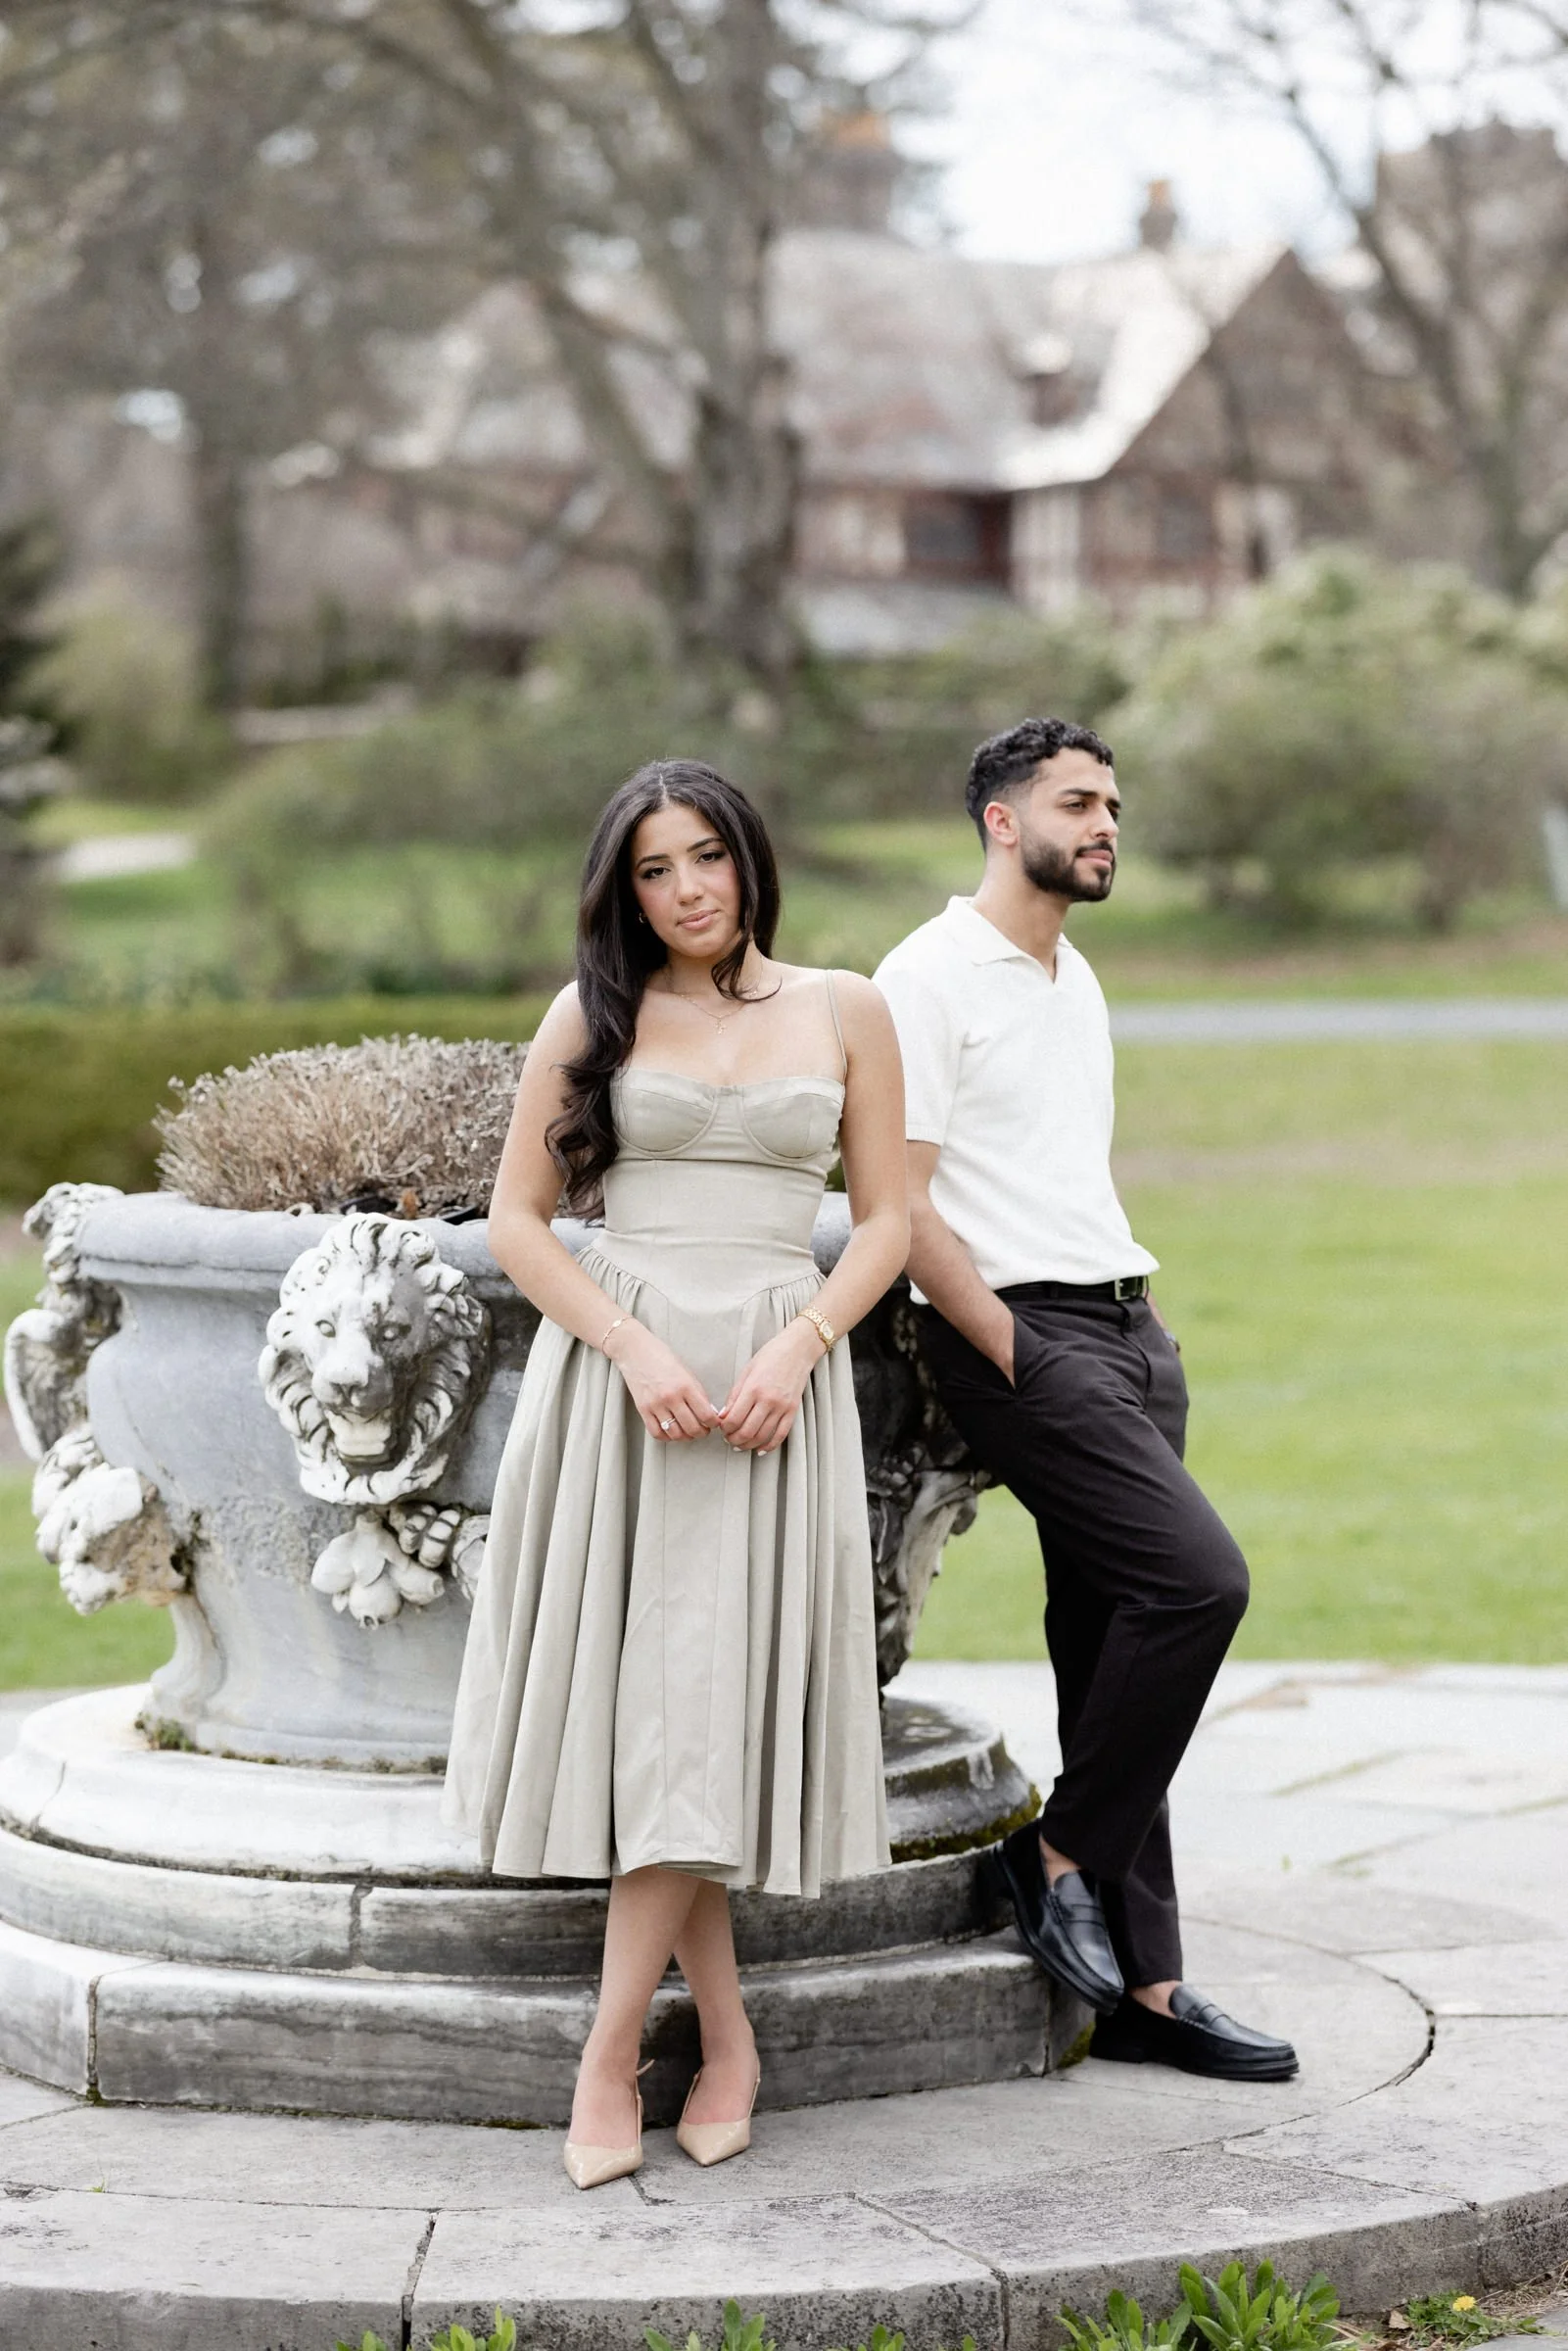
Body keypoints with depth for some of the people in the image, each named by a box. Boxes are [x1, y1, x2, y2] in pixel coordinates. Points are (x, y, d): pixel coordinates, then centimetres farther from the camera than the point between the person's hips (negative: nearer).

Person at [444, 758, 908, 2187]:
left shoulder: (844, 1012, 9)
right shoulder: (594, 1017, 7)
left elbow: (886, 1221, 8)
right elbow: (518, 1222, 4)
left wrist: (794, 1352, -9)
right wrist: (638, 1352, -10)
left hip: (778, 1379, 0)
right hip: (612, 1364, 1)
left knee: (708, 1698, -9)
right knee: (635, 1690, -4)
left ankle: (610, 2056, -5)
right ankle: (725, 2031, 8)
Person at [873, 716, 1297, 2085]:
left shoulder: (1077, 980, 20)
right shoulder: (930, 979, -7)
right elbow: (901, 1207, -13)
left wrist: (1139, 1332, 12)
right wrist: (1016, 1357, -14)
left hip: (1129, 1327, 8)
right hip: (1023, 1333, -8)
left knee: (1112, 1648, 7)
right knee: (1198, 1577, -21)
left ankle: (1141, 1987, 9)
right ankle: (1060, 1856, -4)